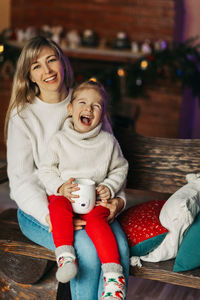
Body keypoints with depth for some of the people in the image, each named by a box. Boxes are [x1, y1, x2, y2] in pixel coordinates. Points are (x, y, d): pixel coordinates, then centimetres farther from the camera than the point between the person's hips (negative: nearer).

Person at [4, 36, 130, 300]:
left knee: (118, 245, -26)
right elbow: (21, 178, -7)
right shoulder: (22, 116, -2)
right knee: (87, 248, -29)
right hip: (38, 209, -2)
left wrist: (118, 199, -8)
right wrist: (48, 215, -23)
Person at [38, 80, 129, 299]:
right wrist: (60, 187, -12)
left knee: (96, 221, -31)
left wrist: (109, 188, -3)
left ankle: (113, 276, -33)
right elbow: (46, 169, 7)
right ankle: (65, 258, -40)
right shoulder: (59, 140, 5)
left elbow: (120, 169, 15)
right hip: (64, 195, 1)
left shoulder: (108, 142, 7)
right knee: (59, 207, -35)